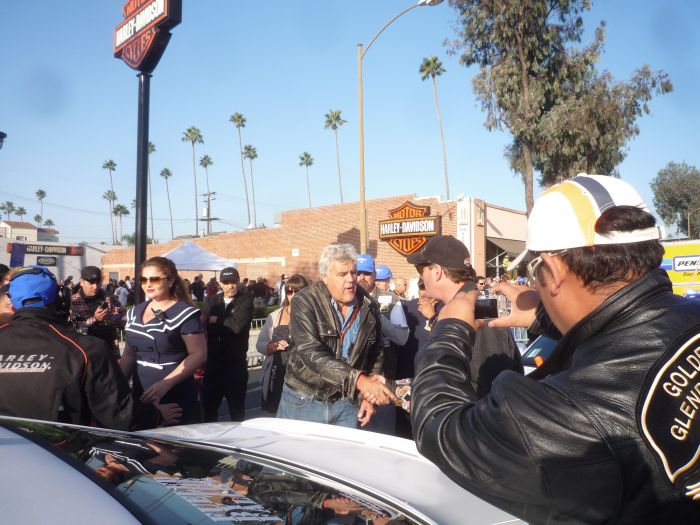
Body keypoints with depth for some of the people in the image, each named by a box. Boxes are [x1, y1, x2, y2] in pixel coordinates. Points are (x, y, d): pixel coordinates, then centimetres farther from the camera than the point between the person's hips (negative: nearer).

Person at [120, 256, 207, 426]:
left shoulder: (185, 314, -11)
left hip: (177, 400, -6)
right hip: (140, 398, 6)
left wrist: (165, 384, -23)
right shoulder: (135, 313, 11)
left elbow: (199, 354, -16)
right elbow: (129, 354, 18)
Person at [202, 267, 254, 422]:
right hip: (213, 360, 5)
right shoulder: (214, 301, 8)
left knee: (236, 406, 8)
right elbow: (208, 327, 4)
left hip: (235, 362, -4)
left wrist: (217, 321, -8)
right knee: (209, 403, 16)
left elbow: (236, 325, -20)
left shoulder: (245, 300, -6)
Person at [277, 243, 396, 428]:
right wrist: (359, 380, -38)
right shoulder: (305, 303, -16)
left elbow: (376, 354, 10)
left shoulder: (369, 307, -3)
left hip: (347, 402, 3)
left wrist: (369, 393, 0)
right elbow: (311, 354, -29)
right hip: (304, 400, -2)